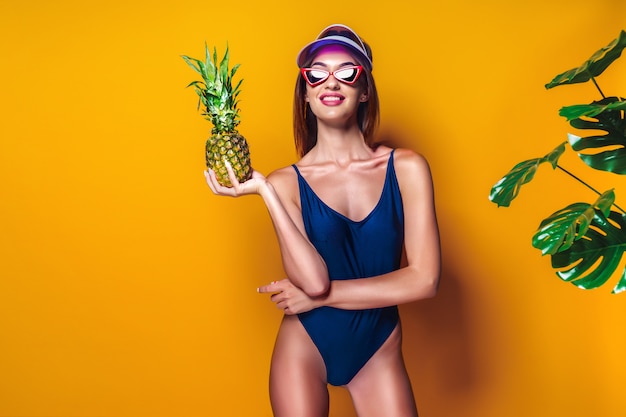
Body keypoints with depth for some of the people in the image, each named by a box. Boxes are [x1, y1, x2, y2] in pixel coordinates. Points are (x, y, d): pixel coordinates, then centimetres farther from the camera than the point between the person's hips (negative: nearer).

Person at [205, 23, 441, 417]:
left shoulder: (406, 168, -7)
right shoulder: (287, 182, -8)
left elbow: (424, 279, -13)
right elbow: (314, 279, -21)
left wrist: (321, 295, -13)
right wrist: (264, 191, -22)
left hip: (379, 350, 1)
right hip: (305, 346, 0)